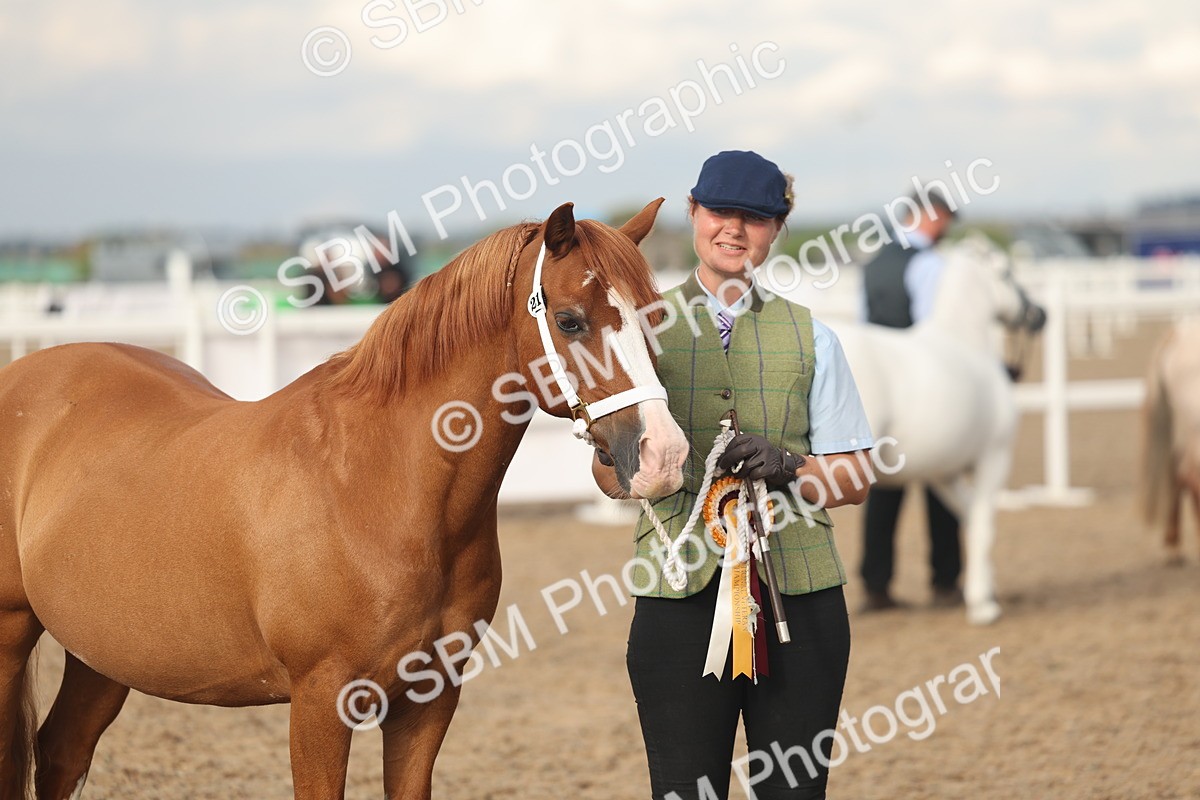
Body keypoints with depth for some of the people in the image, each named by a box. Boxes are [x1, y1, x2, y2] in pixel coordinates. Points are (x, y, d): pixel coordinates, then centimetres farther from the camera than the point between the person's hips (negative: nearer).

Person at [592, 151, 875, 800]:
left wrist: (788, 468, -11)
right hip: (680, 597, -1)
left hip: (798, 593, 1)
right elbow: (612, 479, 5)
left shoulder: (809, 337, 10)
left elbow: (855, 477, 9)